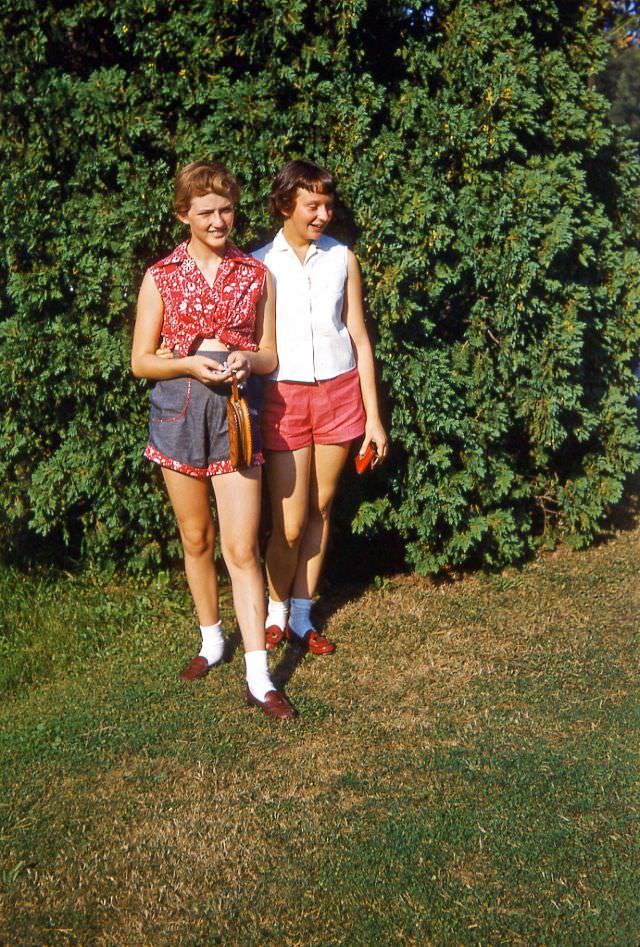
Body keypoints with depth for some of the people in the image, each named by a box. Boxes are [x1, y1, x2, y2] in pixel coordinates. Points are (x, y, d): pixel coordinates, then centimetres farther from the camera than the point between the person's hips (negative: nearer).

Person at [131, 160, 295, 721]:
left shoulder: (256, 275, 5)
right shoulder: (161, 277, 2)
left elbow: (270, 355, 9)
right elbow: (141, 361, 2)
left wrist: (244, 360, -13)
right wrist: (189, 363, -16)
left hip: (235, 409, -1)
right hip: (178, 408, 1)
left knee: (242, 548, -6)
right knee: (196, 538, 13)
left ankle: (259, 678, -2)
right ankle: (211, 639, 33)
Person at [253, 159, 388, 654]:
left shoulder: (342, 258, 6)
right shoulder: (259, 264, 1)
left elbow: (359, 339, 7)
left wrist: (374, 417, 4)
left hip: (338, 392, 2)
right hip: (283, 396, -2)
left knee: (321, 510, 9)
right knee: (289, 524, -4)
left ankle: (301, 616, 23)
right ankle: (275, 610, 21)